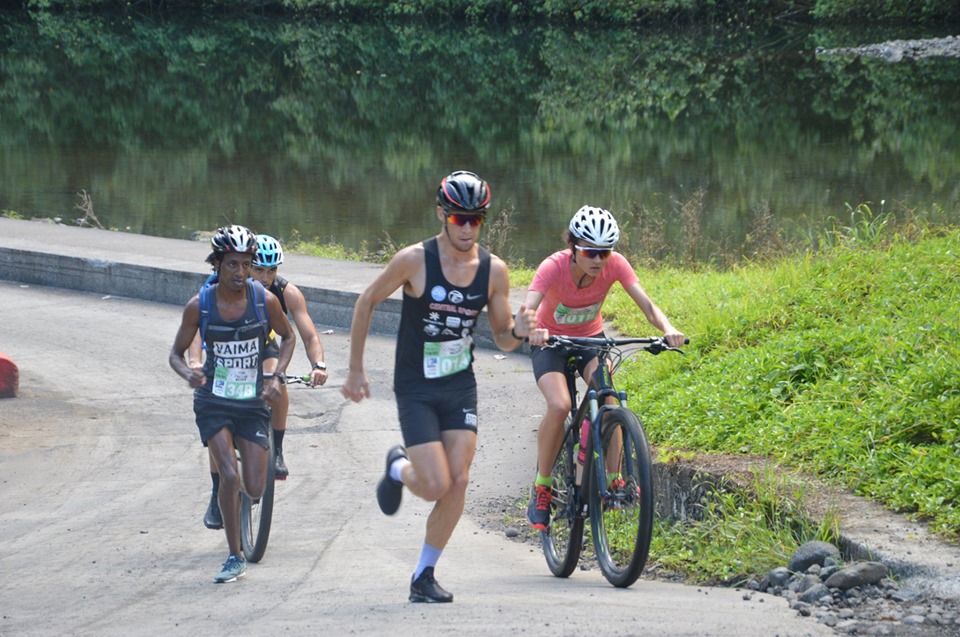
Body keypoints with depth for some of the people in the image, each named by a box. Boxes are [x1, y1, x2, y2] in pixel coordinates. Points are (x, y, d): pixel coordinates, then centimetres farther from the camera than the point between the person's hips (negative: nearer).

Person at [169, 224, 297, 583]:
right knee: (230, 477, -19)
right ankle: (235, 558, -6)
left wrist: (277, 376, -5)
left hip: (252, 403, 1)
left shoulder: (264, 300, -8)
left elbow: (288, 337, 9)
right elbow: (177, 353, 0)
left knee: (255, 489, -3)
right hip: (213, 402, -1)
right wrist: (188, 374, -22)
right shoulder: (199, 306, -10)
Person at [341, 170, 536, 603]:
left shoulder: (493, 270, -5)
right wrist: (355, 370, 0)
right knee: (436, 486, -12)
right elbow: (366, 303, -1)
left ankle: (423, 576, 8)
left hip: (460, 386, 3)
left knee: (458, 482, -8)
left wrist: (518, 332, -20)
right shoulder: (414, 260, -14)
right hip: (415, 389, -3)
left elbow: (502, 339, 5)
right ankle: (398, 468, 24)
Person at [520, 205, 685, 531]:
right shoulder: (554, 266, -30)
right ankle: (541, 488, -12)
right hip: (551, 341, -2)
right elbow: (527, 311, -43)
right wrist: (532, 330, -66)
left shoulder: (614, 264, -22)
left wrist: (668, 329, -49)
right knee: (559, 406, -28)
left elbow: (646, 305, -27)